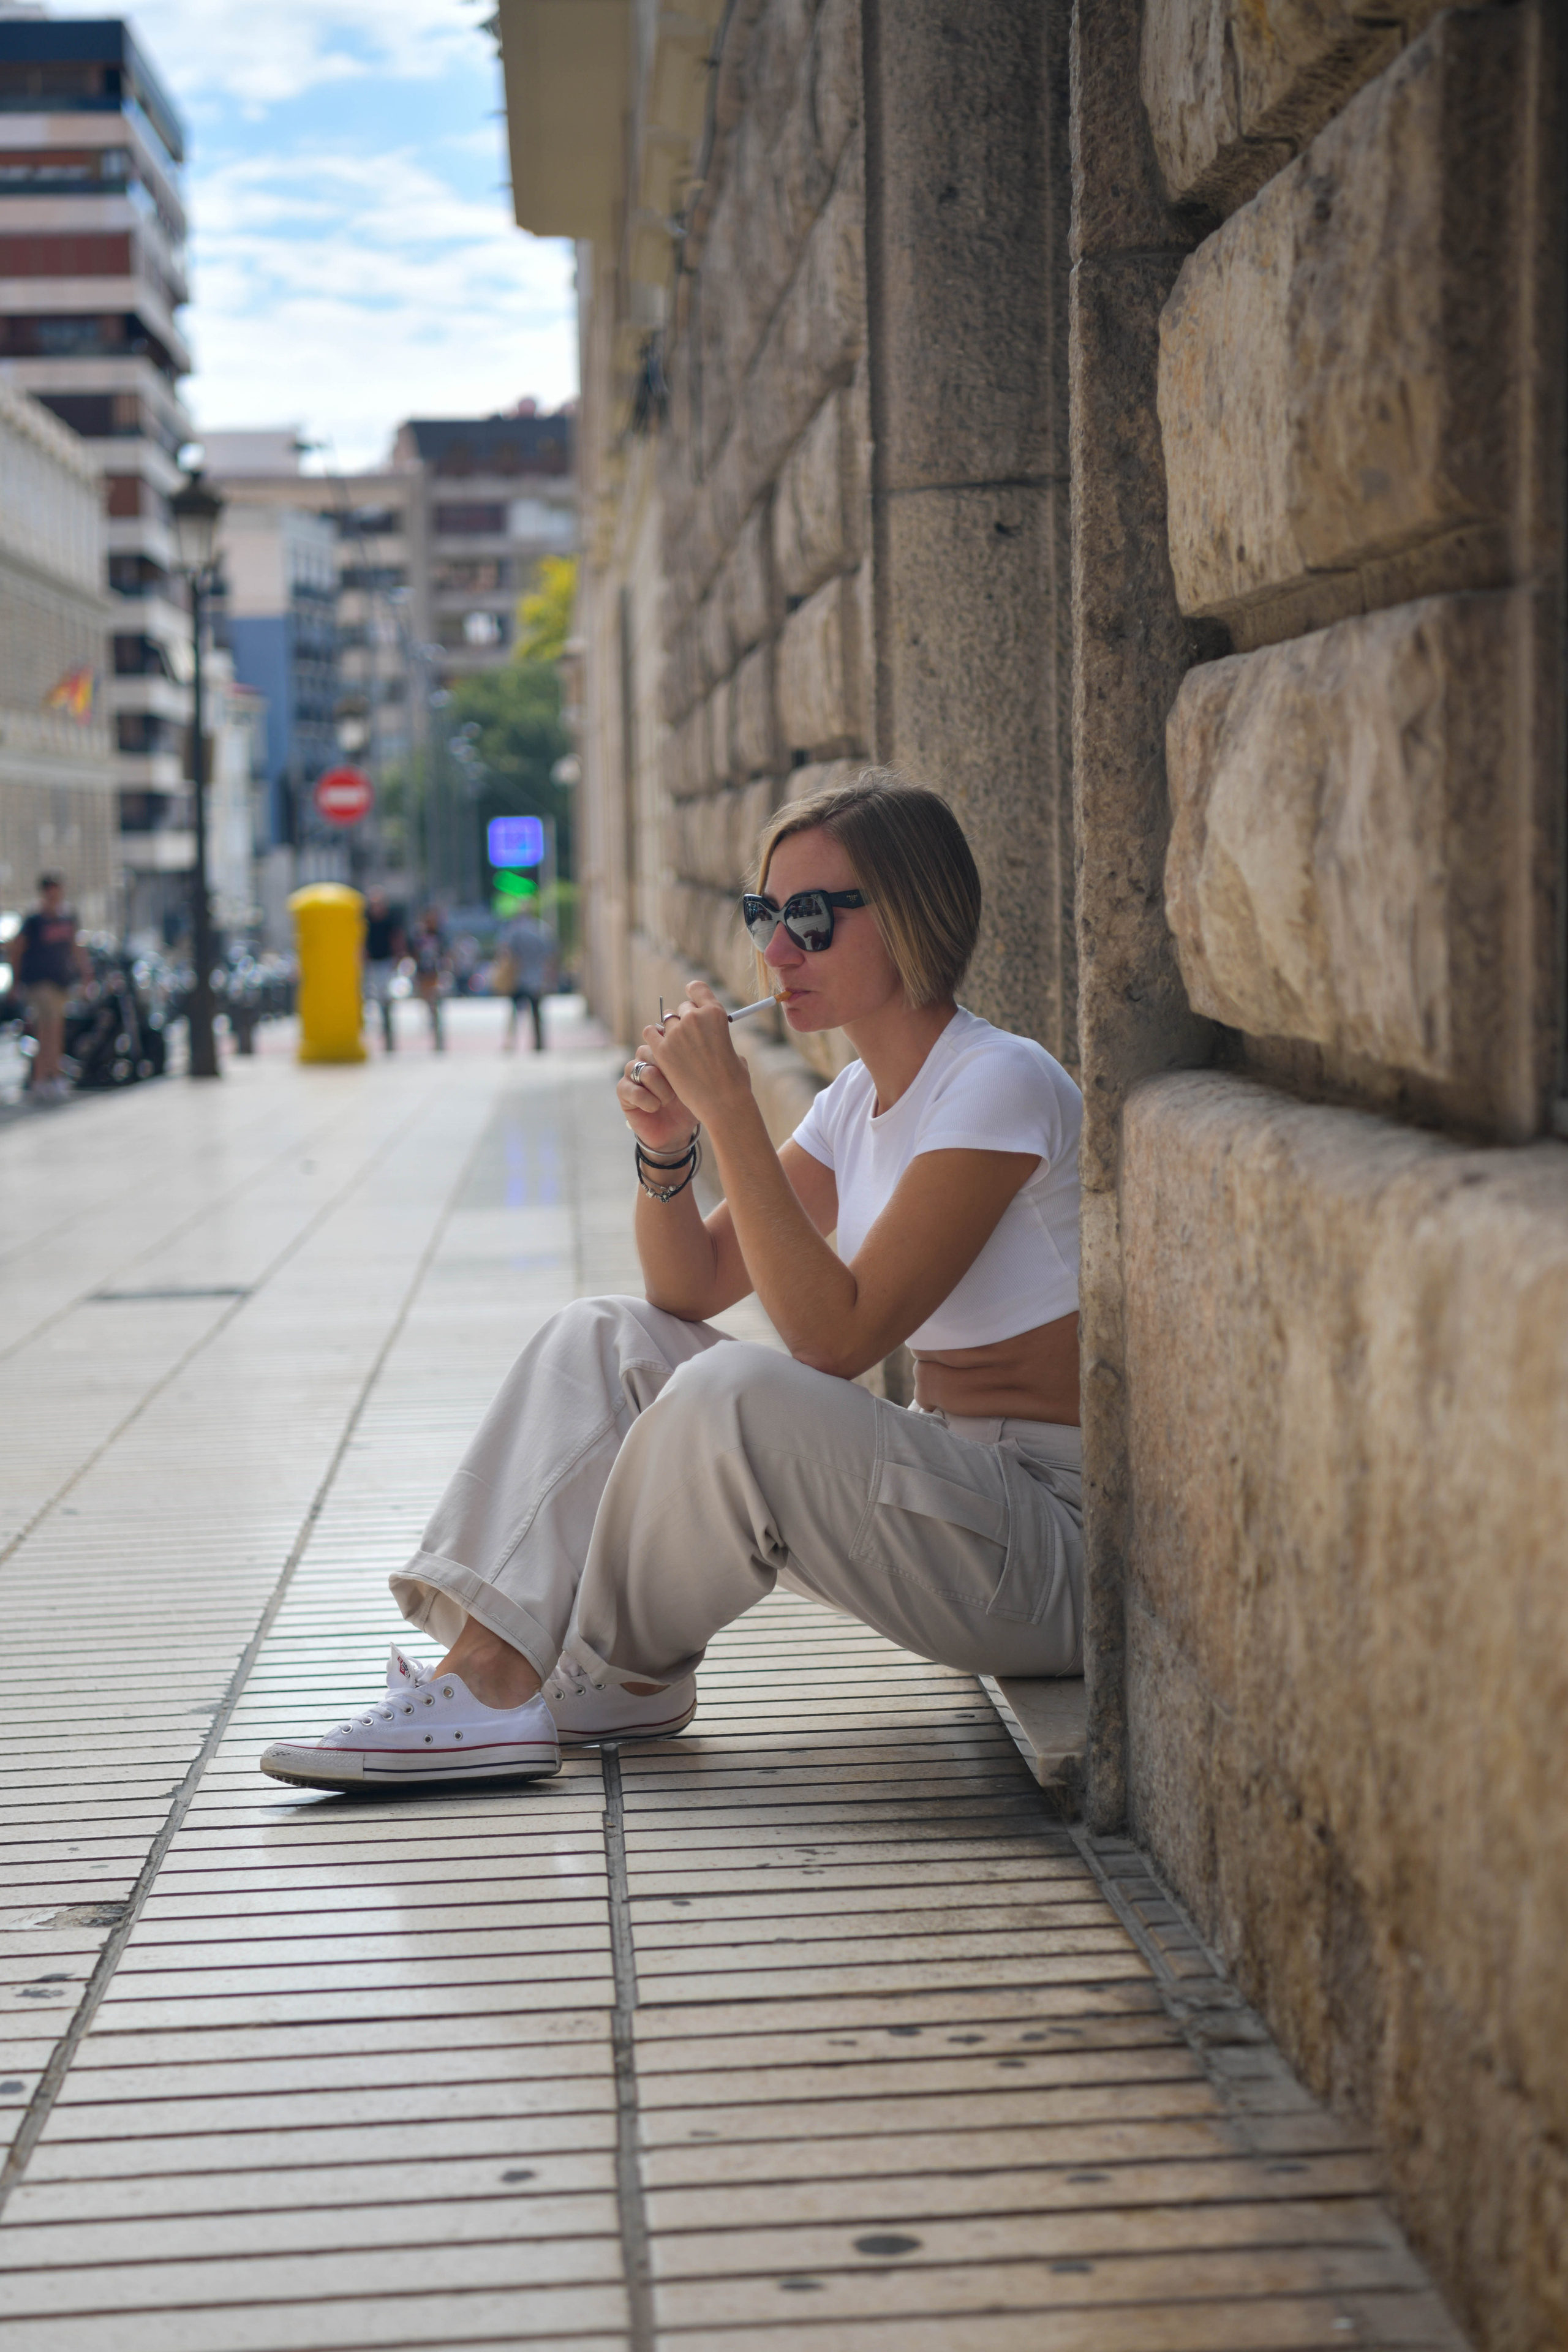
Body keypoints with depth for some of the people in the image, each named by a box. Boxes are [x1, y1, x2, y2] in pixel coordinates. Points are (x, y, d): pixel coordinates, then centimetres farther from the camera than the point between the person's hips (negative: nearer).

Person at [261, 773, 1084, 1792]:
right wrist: (666, 1150, -9)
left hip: (1057, 1542, -9)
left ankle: (624, 1675, -4)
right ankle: (490, 1672, -12)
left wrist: (731, 1109, -25)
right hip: (945, 1469, 9)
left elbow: (835, 1341, -25)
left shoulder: (1001, 1084, -17)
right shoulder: (861, 1096, 10)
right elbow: (691, 1289, 11)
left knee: (735, 1393, -30)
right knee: (600, 1343, 2)